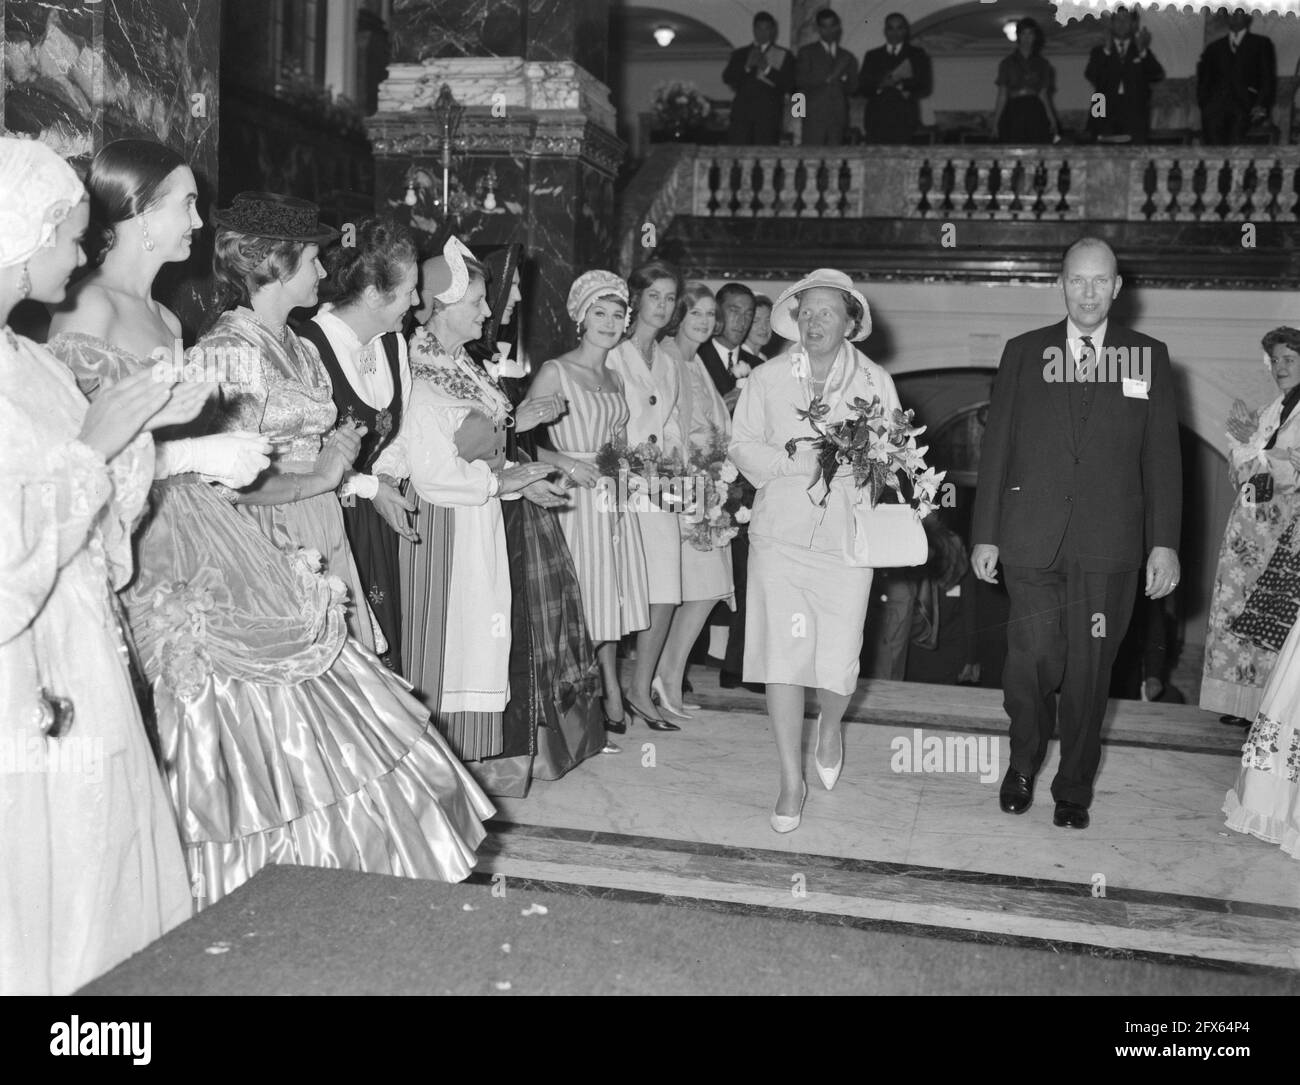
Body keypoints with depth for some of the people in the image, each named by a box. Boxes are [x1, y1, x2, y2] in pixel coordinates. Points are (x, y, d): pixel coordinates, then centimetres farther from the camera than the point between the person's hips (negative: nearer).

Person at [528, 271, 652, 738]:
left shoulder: (614, 378, 16)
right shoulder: (554, 372, -6)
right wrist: (564, 461, -20)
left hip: (616, 499, 7)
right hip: (576, 498, -7)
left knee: (611, 597, 10)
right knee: (580, 601, -6)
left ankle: (610, 695, 19)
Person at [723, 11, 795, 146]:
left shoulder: (784, 55, 12)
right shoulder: (740, 54, 19)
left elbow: (789, 85, 1)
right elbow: (727, 78, 7)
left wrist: (767, 69, -9)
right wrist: (747, 66, -7)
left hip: (768, 114, -2)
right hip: (741, 113, 2)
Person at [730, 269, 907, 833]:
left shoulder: (875, 382, 6)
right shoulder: (768, 378, 6)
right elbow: (742, 446, 5)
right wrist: (793, 461, -11)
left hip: (846, 540, 0)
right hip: (779, 537, 0)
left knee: (838, 665, 0)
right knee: (782, 658, -2)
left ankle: (830, 729, 37)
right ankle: (791, 781, 12)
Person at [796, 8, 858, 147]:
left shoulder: (847, 57, 20)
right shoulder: (807, 52, 10)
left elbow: (853, 87, 16)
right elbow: (800, 80, -3)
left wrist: (842, 78, -5)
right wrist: (828, 77, -11)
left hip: (838, 115, 3)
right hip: (814, 114, -3)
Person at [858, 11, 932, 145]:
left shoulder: (917, 55, 15)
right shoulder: (872, 56, 19)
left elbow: (925, 87, 5)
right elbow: (862, 87, 9)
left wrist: (901, 84, -11)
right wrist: (880, 85, -11)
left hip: (904, 119, -1)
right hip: (877, 119, 1)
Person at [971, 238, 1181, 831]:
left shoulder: (1148, 356, 8)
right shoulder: (1023, 353, 8)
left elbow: (1162, 457, 5)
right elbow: (996, 446, 7)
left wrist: (1164, 542, -1)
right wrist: (985, 534, 3)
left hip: (1108, 543, 1)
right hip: (1031, 538, 0)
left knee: (1089, 667, 6)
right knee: (1033, 655, -7)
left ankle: (1074, 787, 24)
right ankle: (1023, 763, 21)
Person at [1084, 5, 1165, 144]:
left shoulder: (1144, 54, 14)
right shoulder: (1099, 52, 13)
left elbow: (1158, 76, 0)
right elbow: (1091, 76, -4)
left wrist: (1143, 52, -12)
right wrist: (1106, 50, -13)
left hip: (1135, 123, 0)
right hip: (1105, 122, 0)